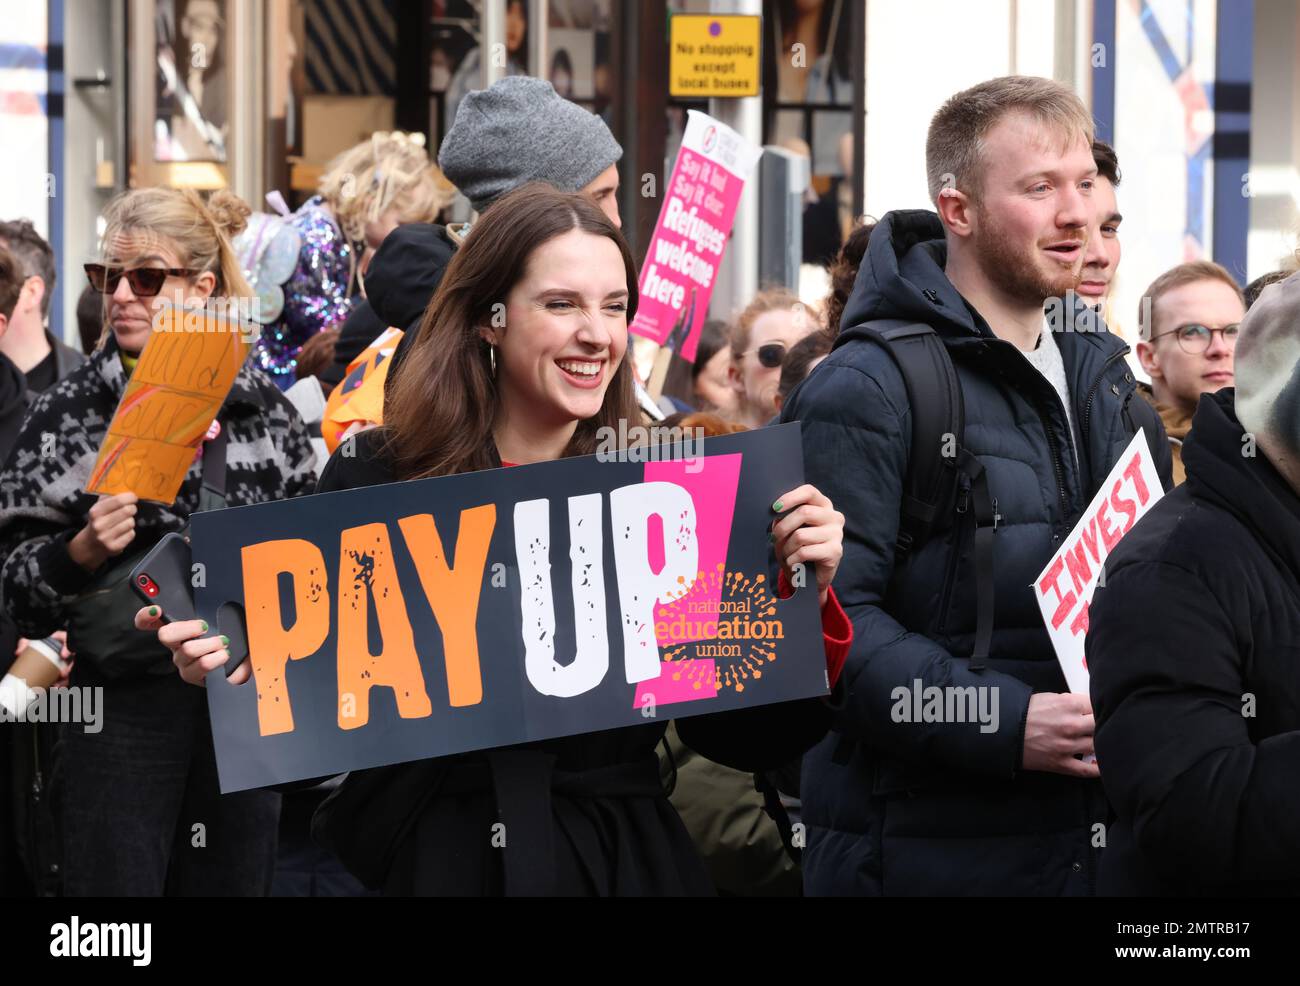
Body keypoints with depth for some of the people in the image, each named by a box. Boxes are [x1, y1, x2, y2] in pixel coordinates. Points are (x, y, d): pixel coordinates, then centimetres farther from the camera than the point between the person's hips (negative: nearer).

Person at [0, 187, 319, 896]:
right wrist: (82, 551, -17)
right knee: (116, 888, -4)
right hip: (122, 698, -2)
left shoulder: (262, 406, 6)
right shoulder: (69, 412, 0)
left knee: (236, 879, 7)